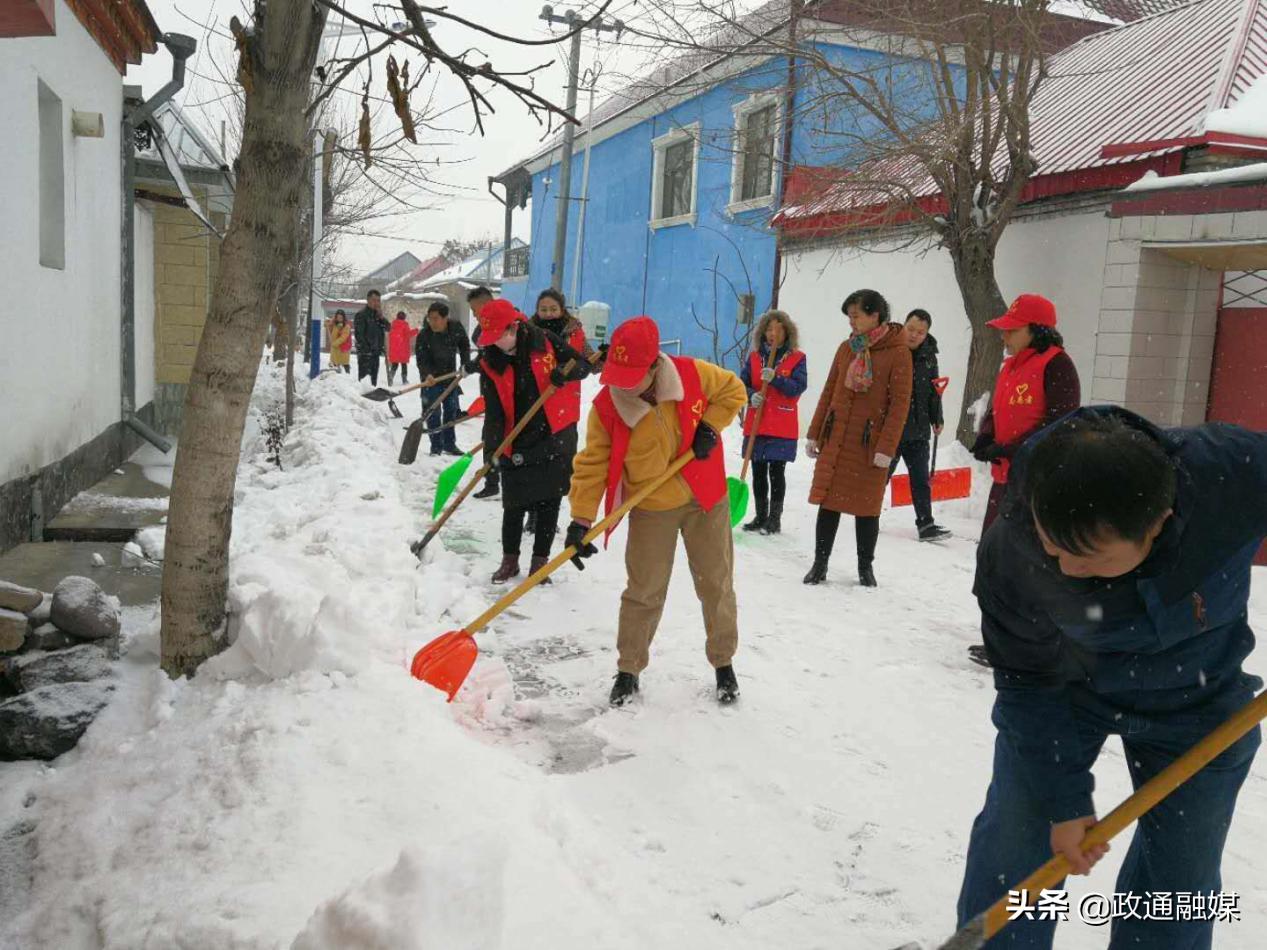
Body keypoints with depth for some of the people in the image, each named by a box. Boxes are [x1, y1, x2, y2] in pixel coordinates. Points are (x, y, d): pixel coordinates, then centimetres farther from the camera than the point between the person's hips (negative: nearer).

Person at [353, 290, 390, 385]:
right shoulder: (361, 314, -8)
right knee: (364, 377, -10)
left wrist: (381, 316, -8)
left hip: (376, 352, 8)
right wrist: (367, 349, -18)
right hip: (365, 353, -8)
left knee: (374, 378, 14)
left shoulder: (377, 314, 15)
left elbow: (388, 328, 7)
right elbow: (359, 334, -14)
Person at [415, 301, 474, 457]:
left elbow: (464, 346, 7)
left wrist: (465, 363, -3)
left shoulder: (457, 330, -12)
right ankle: (436, 447, 5)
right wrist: (427, 375, -38)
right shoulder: (423, 336, -20)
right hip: (431, 379, -3)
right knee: (433, 413, -4)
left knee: (452, 411, 11)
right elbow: (421, 360, -21)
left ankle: (449, 444, 23)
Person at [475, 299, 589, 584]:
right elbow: (493, 411, -8)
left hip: (555, 438, 0)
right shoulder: (490, 363, -3)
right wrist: (492, 444, -21)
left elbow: (583, 363, 3)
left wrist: (566, 373, -19)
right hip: (516, 445, 0)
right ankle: (509, 560, 23)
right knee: (513, 505, 4)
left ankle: (540, 560, 20)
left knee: (549, 503, 6)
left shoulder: (545, 342, -5)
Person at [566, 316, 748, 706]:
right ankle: (629, 670, 22)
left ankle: (724, 663, 30)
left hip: (705, 499, 1)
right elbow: (592, 464, -13)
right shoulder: (605, 406, -18)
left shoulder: (693, 374, -16)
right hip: (650, 509, -1)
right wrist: (581, 520, -20)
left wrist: (709, 427, -13)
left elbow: (733, 390, 2)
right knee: (644, 592, 3)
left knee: (717, 584, 11)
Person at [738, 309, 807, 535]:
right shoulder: (754, 357, 9)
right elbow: (742, 384, 8)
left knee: (776, 472, -3)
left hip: (782, 428, -3)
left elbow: (798, 387, -9)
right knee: (758, 473, 8)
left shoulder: (797, 358, 1)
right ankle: (760, 517, 20)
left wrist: (775, 378, -22)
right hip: (755, 425, 3)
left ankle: (774, 518, 7)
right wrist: (751, 396, -13)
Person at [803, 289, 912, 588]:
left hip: (870, 443, -4)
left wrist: (886, 448, -14)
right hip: (835, 439, 4)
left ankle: (865, 566, 22)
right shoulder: (846, 348, 8)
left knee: (867, 506, 6)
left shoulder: (898, 352, -7)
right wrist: (814, 434, 11)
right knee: (828, 501, 6)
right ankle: (820, 563, 17)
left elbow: (900, 403, -9)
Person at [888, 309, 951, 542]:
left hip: (918, 430, 4)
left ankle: (926, 524, 8)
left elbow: (933, 392, 16)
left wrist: (937, 419, 14)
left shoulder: (928, 357, 8)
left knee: (921, 479, 5)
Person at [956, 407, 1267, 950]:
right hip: (1062, 683, -1)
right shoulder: (1008, 557, -34)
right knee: (1013, 837, 1)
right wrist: (1063, 799, -16)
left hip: (1196, 699, 1)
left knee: (1182, 876, 10)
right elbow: (1028, 683, -19)